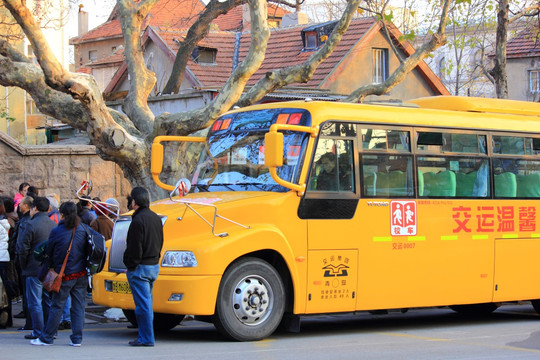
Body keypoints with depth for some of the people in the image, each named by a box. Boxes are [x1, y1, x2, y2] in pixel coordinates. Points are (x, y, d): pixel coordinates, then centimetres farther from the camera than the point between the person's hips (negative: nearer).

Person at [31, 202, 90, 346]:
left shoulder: (56, 231, -10)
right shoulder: (82, 230, 0)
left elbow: (49, 252, 0)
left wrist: (52, 267, 16)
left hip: (65, 275, -3)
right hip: (81, 274, 3)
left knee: (57, 307, 4)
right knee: (78, 306, 7)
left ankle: (46, 338, 12)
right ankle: (76, 339, 8)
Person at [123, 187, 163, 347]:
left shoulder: (138, 221, -18)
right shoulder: (156, 218, 10)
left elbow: (135, 249, -19)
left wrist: (130, 266, -10)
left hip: (140, 268, -9)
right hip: (154, 266, 9)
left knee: (142, 304, -4)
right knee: (146, 302, 16)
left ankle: (146, 338, -1)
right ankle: (145, 337, 21)